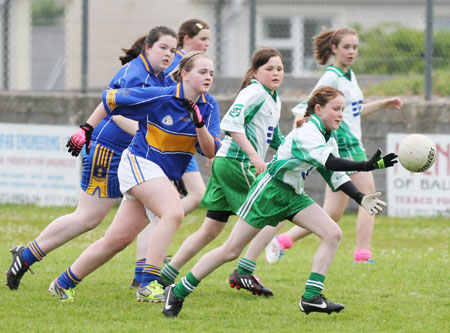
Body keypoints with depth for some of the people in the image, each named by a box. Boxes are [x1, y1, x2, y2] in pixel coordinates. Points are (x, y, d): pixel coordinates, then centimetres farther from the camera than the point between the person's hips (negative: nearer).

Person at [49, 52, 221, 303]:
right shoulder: (159, 97, -15)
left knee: (117, 240, 6)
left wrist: (200, 125, -22)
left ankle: (63, 284, 19)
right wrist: (86, 130, 0)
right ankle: (148, 284, -32)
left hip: (166, 176, 6)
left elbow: (211, 151, -5)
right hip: (139, 162, -6)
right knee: (174, 212, -30)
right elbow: (111, 98, -4)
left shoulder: (209, 106, 0)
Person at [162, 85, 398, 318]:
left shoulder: (328, 139, 9)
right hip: (270, 191, -9)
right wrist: (367, 166, -42)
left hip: (293, 195, 9)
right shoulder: (306, 133, -20)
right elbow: (329, 163, -34)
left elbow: (336, 176, 13)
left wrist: (361, 198, 0)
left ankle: (311, 296, -10)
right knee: (231, 251, -7)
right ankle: (177, 293, 5)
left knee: (332, 233, -9)